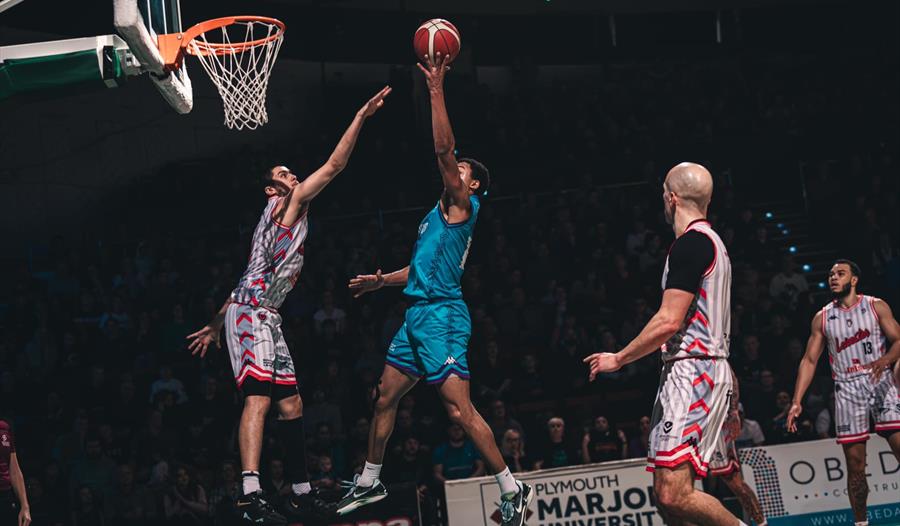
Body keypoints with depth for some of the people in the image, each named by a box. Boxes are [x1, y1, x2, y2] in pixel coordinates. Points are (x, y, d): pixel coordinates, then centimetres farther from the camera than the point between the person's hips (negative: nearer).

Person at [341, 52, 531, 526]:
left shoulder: (461, 205, -5)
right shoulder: (440, 214, 22)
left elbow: (444, 149, -16)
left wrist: (436, 91, -16)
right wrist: (380, 281, 39)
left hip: (442, 315, -10)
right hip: (418, 314, 10)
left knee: (459, 410, -14)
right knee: (384, 398, 15)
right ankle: (369, 482, 29)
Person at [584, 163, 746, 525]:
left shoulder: (690, 243, -12)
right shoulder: (712, 241, 21)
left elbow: (669, 321, -19)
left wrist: (618, 359, -9)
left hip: (691, 370, -10)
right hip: (697, 369, 10)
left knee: (674, 495, -19)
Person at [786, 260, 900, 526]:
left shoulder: (876, 307, 4)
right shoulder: (822, 318, 10)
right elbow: (809, 360, 9)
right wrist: (797, 401, 0)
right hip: (847, 389, 2)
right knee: (855, 462, 0)